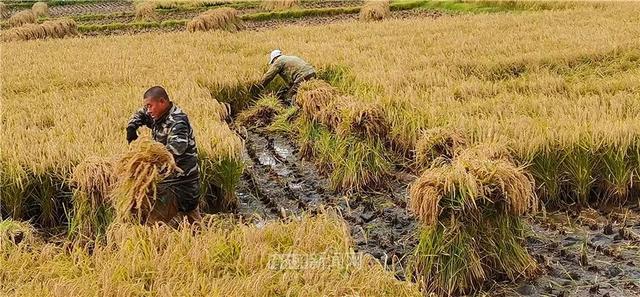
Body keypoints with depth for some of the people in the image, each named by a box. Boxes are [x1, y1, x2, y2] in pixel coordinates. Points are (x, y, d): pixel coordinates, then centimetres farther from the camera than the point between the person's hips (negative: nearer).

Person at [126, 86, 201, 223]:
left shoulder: (177, 121, -21)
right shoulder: (158, 115, 7)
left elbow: (176, 148, -37)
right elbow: (140, 115, 27)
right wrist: (131, 127, 6)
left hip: (181, 181, -10)